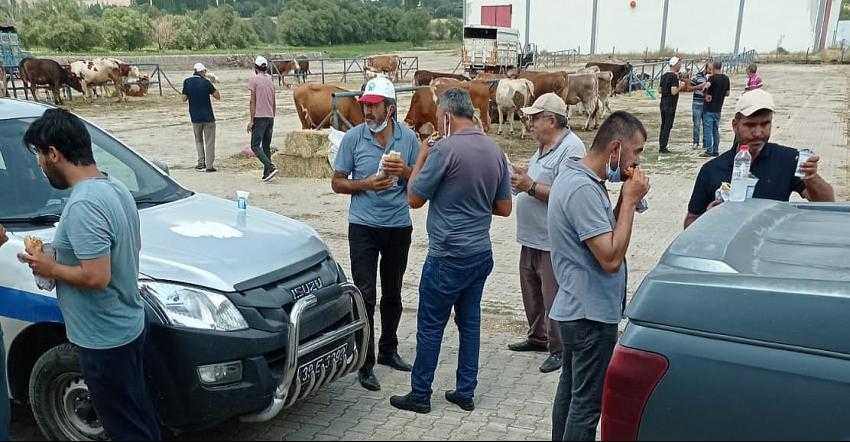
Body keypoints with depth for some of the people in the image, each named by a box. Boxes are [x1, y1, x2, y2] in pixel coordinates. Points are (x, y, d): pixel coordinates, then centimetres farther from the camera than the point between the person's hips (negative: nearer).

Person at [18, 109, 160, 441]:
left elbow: (97, 277, -29)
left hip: (105, 339, -9)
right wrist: (66, 256, 12)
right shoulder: (115, 188, 5)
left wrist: (51, 269, -12)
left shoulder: (82, 205, -25)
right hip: (128, 326, 9)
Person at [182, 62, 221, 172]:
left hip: (195, 117, 3)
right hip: (208, 116, -3)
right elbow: (218, 96, -4)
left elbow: (184, 99, 0)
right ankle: (209, 165, 3)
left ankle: (201, 163, 14)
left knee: (199, 140, 20)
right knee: (209, 142, 5)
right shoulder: (206, 82, -9)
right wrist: (212, 85, 7)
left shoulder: (187, 82, -2)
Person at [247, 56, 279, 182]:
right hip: (270, 117, 6)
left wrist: (251, 121, -7)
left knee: (255, 146, -6)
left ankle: (271, 168, -21)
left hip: (259, 117, -6)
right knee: (266, 146, 11)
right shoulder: (271, 80, 12)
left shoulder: (254, 79, -6)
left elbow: (253, 101, -8)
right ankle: (266, 173, 9)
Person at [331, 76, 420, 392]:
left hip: (399, 227, 3)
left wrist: (405, 171, -16)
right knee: (366, 295, -4)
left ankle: (388, 350, 32)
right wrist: (367, 184, -19)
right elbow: (338, 183, -1)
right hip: (364, 227, -2)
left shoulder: (408, 138, -2)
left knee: (392, 294, 15)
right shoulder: (353, 138, -6)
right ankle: (366, 363, 5)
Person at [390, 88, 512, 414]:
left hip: (448, 256, -7)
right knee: (469, 321, 15)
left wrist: (421, 158, 3)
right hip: (481, 253, 7)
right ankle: (466, 393, 24)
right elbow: (504, 208, 11)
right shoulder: (495, 151, 5)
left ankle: (420, 395, 16)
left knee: (430, 326, 5)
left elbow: (414, 199, -8)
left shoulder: (445, 149, -17)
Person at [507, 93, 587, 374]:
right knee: (531, 290, 20)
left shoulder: (571, 149, -18)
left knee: (553, 295, 0)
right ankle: (537, 338, 37)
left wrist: (530, 186, -25)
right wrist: (523, 176, 7)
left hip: (553, 241, -10)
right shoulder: (544, 146, 13)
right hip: (532, 236, 10)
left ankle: (558, 349, 15)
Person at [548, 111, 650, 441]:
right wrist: (630, 201, -17)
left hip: (575, 311, 10)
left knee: (570, 391, 21)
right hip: (591, 315, -10)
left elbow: (605, 236, 12)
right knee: (588, 402, 2)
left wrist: (625, 199, -1)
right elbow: (611, 258, -25)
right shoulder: (583, 189, -23)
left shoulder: (575, 177, 9)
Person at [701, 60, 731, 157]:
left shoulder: (713, 78, -11)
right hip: (718, 108, 7)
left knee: (708, 129, -2)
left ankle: (709, 151, -4)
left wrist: (707, 94, -12)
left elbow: (706, 85, -27)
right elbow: (727, 93, 15)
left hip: (709, 108, -6)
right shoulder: (726, 78, 7)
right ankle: (716, 151, 15)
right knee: (716, 130, 13)